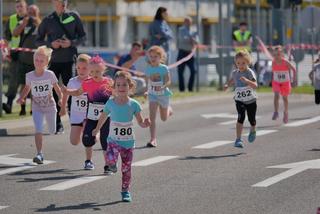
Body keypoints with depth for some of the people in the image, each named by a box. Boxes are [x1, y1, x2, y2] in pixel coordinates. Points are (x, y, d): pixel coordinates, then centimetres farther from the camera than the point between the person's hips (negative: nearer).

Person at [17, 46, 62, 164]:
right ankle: (39, 154, -12)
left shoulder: (50, 74, -12)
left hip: (50, 106, 0)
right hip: (37, 108, 0)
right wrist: (21, 98, -8)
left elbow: (57, 88, -1)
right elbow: (27, 88, 8)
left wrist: (61, 98, -14)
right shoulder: (29, 76, -7)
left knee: (52, 131, 14)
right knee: (38, 130, -17)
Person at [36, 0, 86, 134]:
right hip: (53, 61, 1)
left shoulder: (74, 17, 4)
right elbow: (38, 41, 9)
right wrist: (51, 44, -10)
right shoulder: (47, 21, 4)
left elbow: (83, 37, 7)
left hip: (69, 60, -1)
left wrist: (71, 43, -11)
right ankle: (57, 124, 7)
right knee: (53, 92, 0)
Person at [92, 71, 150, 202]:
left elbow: (140, 122, -2)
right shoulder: (110, 103, -4)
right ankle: (113, 166, 8)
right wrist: (97, 130, 25)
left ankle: (125, 191, 22)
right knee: (110, 160, -27)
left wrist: (145, 124, -25)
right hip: (113, 140, 0)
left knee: (126, 168, 5)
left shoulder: (133, 104, -6)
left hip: (128, 141, 0)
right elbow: (103, 117, 14)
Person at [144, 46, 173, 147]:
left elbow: (168, 81, -14)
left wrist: (162, 87, -31)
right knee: (152, 117, -14)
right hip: (152, 95, 2)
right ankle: (153, 139, -13)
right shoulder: (148, 69, 0)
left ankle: (169, 109, 51)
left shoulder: (164, 68, -11)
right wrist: (147, 90, 1)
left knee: (164, 118, 15)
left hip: (163, 94, -2)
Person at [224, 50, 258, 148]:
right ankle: (238, 139, -18)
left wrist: (246, 80, -45)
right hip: (239, 100, 2)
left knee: (251, 119, 8)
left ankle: (252, 131, 45)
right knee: (241, 117, -18)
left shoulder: (250, 73, -17)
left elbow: (255, 85, -29)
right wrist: (228, 85, 4)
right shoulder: (235, 73, -1)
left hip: (251, 100, -2)